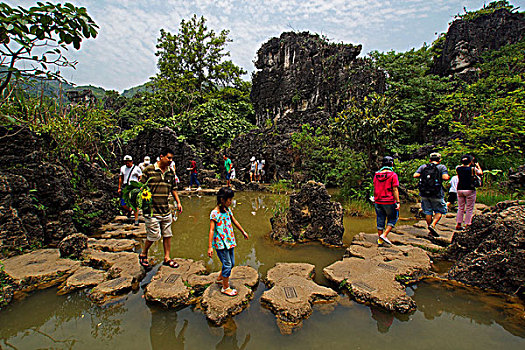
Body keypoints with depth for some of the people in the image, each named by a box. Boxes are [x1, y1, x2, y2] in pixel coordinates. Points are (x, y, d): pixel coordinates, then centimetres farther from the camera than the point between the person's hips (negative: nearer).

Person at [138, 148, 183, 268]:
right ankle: (143, 255, 26)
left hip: (166, 209, 5)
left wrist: (178, 202, 9)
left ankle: (167, 258, 24)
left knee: (167, 234, 9)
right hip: (151, 209, -5)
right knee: (154, 235, -1)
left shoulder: (171, 172, 9)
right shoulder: (149, 170, -6)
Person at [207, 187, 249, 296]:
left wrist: (243, 232, 30)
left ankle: (220, 279, 40)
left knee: (231, 263, 16)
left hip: (229, 241, 8)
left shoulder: (228, 210, 6)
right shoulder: (215, 213, -16)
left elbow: (234, 221, 20)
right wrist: (210, 247, -19)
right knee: (227, 264, 0)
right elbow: (211, 230, -17)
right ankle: (225, 288, 18)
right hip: (220, 243, -8)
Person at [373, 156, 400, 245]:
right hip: (389, 202, -5)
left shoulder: (376, 175, 5)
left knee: (380, 220, 13)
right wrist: (398, 202, -10)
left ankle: (380, 240, 19)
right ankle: (384, 235, 1)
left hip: (378, 202, 5)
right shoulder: (393, 175, -10)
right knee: (392, 219, 14)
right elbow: (395, 190, -13)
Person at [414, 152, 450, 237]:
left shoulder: (423, 167, 5)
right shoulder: (442, 167, -1)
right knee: (439, 211, 14)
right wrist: (448, 177, 6)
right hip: (436, 194, -3)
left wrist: (423, 175, 12)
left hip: (424, 194, 3)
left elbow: (415, 175, -6)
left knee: (428, 212, 11)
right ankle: (432, 225, -7)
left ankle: (430, 231, 19)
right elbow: (445, 177, -17)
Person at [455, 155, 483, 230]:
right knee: (469, 209, 5)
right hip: (469, 190, -3)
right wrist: (478, 165, 26)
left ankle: (458, 224, 10)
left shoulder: (458, 168, 0)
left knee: (460, 208, 11)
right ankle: (467, 225, 5)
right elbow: (481, 172, 13)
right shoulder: (473, 169, -7)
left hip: (460, 190, 3)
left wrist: (464, 164, 26)